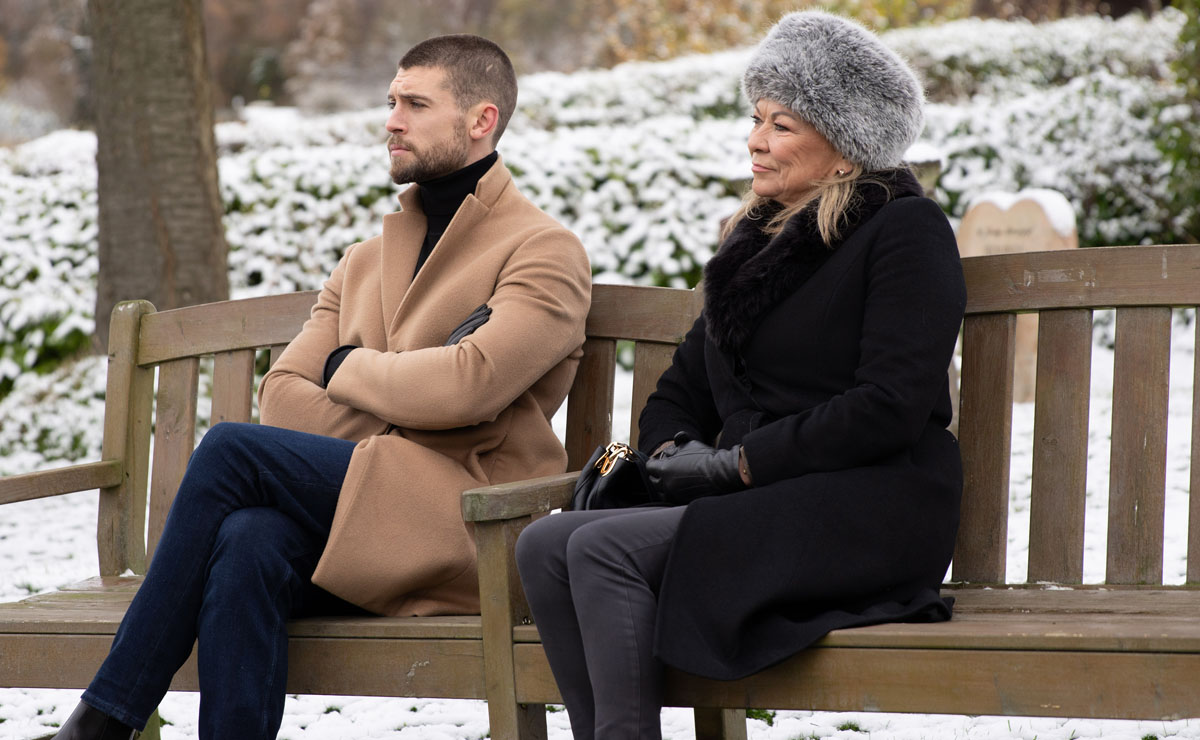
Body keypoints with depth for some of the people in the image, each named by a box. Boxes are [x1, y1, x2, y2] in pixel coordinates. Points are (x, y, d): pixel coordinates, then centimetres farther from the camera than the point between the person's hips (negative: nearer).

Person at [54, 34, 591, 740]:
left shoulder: (546, 251, 3)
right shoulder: (365, 263, 26)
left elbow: (466, 386, -14)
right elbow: (281, 391, 14)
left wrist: (351, 368, 4)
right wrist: (385, 433, -5)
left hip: (471, 523, -5)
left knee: (231, 449, -21)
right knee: (247, 542, -31)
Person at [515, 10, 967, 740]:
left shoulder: (906, 229, -1)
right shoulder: (757, 239, 23)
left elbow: (889, 406, -13)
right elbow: (680, 391, 25)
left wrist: (737, 462, -12)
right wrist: (676, 452, 1)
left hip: (868, 510, -8)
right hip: (757, 507, 8)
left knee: (606, 548, -27)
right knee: (546, 544, -17)